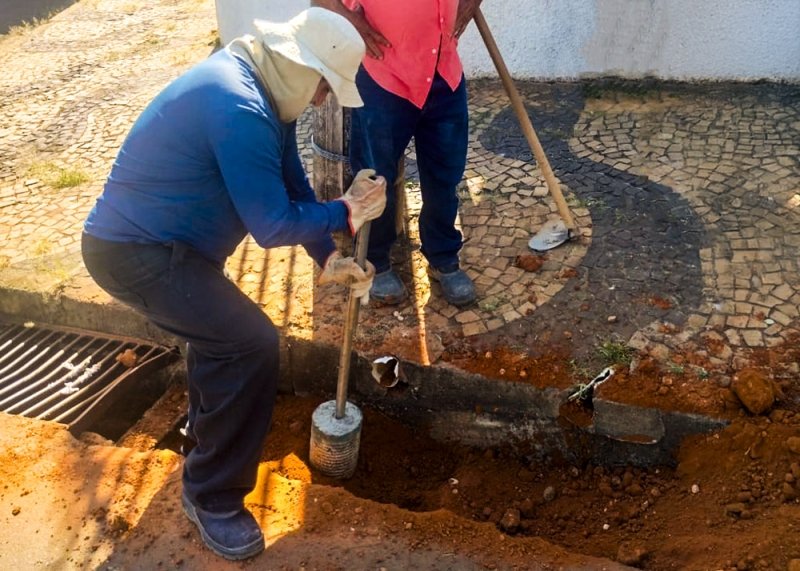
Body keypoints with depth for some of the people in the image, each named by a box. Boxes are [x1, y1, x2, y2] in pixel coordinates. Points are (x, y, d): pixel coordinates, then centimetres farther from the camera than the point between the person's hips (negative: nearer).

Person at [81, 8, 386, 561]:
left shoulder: (263, 87, 4)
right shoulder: (239, 109, -29)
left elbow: (293, 184, 8)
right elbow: (274, 225, -25)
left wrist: (328, 258, 3)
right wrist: (347, 213, -12)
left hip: (147, 236, 11)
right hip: (135, 253, -11)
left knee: (219, 321, 29)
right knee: (252, 342, -19)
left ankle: (208, 428, 54)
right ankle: (213, 497, -1)